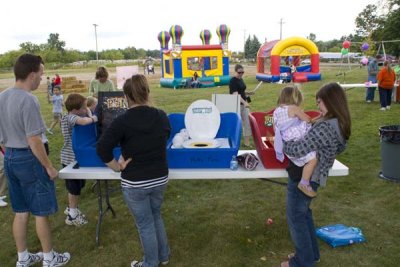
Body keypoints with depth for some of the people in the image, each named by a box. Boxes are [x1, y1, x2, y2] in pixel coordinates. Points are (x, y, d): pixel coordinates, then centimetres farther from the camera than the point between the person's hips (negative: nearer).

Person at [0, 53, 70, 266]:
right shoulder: (28, 100, -21)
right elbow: (34, 140, -22)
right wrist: (49, 167, -13)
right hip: (28, 159, -8)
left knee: (20, 212, 18)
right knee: (41, 213, 7)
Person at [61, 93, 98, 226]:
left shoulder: (74, 116, 9)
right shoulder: (70, 117, -22)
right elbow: (83, 122, -42)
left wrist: (89, 117, -9)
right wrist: (92, 119, -26)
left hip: (75, 157, 9)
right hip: (71, 158, -9)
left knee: (76, 185, 21)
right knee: (75, 187, 3)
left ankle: (71, 209, 38)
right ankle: (72, 215, 18)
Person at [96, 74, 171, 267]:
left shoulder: (123, 121, -18)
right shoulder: (162, 116, -4)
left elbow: (102, 149, -20)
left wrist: (117, 167, -5)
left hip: (134, 183, -4)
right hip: (160, 178, 5)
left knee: (145, 224, 13)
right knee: (156, 216, 27)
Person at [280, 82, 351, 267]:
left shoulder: (326, 127, -27)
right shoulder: (340, 125, 4)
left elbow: (298, 149, -28)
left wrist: (280, 143, -12)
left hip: (302, 177, -9)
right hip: (313, 176, 9)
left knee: (295, 217, 7)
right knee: (304, 213, 24)